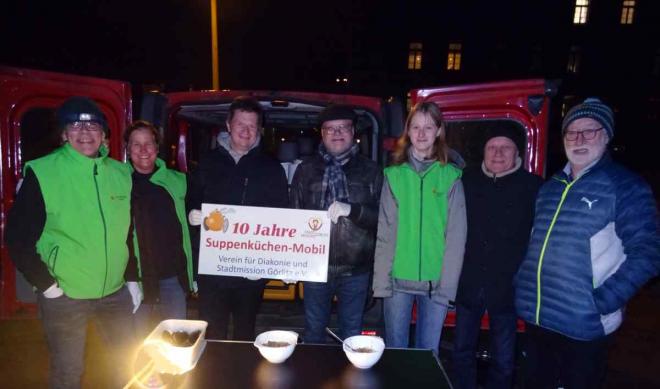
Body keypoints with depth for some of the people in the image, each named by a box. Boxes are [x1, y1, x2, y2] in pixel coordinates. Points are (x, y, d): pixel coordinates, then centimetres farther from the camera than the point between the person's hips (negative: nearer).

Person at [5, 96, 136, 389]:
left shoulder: (121, 174, 2)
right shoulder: (42, 173, -11)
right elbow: (18, 236, -8)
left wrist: (133, 278, 8)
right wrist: (45, 284, -10)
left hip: (115, 293, 4)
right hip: (63, 296, -4)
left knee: (130, 365, 17)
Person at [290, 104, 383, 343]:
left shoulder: (370, 170, 1)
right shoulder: (306, 169, 4)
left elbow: (382, 218, -4)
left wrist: (351, 210, -22)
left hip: (356, 269, -1)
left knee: (352, 334, 13)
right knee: (313, 331, 16)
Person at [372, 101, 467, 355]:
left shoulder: (450, 177, 0)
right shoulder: (394, 175, 3)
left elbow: (456, 236, -2)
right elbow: (385, 232, 0)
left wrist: (448, 285, -7)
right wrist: (381, 281, -5)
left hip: (436, 283, 0)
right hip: (398, 279, 1)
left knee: (428, 351, 11)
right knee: (395, 349, 11)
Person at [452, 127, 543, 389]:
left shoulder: (534, 187, -4)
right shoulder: (466, 180, 2)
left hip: (507, 287, -2)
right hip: (468, 284, 2)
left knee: (503, 360, 12)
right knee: (462, 352, 15)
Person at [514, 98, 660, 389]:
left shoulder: (627, 187, -8)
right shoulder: (550, 187, 10)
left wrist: (602, 302, -19)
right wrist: (523, 284, 7)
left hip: (585, 325, -5)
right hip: (536, 317, 6)